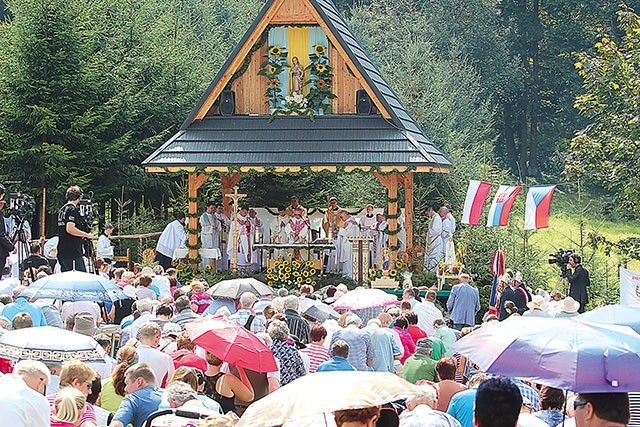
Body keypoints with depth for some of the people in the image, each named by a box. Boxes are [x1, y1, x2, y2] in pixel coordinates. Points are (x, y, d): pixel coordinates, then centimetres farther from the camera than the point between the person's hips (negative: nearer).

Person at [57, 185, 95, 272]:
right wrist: (87, 235, -13)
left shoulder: (62, 210, 18)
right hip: (73, 253, -10)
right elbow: (70, 229, -23)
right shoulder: (72, 209, -11)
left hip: (62, 251, 10)